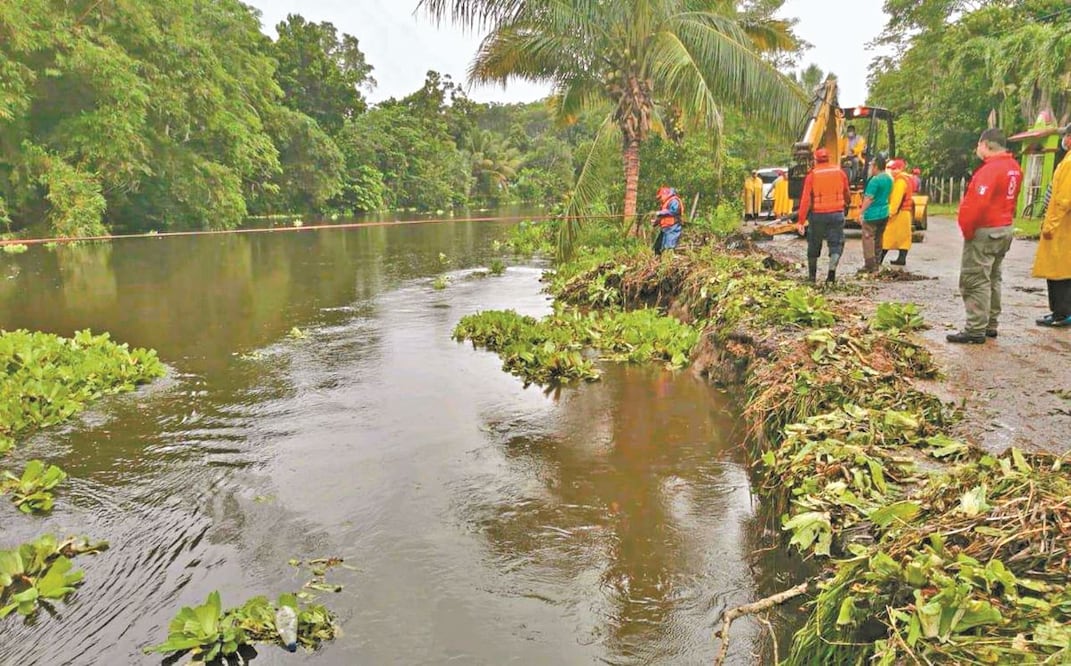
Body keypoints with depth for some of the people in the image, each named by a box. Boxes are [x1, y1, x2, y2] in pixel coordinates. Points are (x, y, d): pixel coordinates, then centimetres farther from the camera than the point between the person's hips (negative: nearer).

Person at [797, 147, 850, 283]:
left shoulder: (812, 175, -5)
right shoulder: (840, 172, 3)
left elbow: (805, 199, -10)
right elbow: (847, 194, 14)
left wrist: (801, 221, -10)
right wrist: (846, 204, 37)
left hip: (818, 215, -1)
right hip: (837, 213, 1)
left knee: (814, 244, 14)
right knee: (836, 244, 6)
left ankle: (812, 275, 24)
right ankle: (832, 271, -13)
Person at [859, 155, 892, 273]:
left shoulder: (875, 180, -18)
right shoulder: (889, 179, 10)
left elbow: (868, 199, -20)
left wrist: (861, 213, -17)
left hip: (872, 215, -9)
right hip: (884, 213, 9)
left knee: (868, 239, -4)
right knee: (878, 239, 18)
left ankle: (870, 265, -5)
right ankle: (876, 262, 26)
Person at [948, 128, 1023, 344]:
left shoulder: (990, 169, -20)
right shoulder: (1014, 168, 11)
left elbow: (977, 204, -26)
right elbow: (1009, 199, 16)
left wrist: (967, 230, -16)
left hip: (984, 231, -10)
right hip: (1005, 229, 10)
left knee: (975, 281, -6)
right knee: (992, 279, 17)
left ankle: (976, 330, -5)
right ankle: (990, 325, 25)